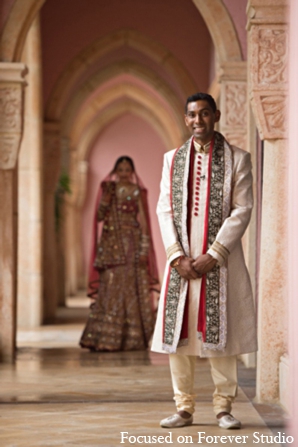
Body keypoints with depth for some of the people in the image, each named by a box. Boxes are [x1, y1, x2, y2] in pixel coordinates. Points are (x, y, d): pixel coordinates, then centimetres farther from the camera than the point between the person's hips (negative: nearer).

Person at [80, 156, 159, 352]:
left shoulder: (138, 192, 3)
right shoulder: (108, 189, 10)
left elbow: (144, 220, -1)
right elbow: (99, 217, 3)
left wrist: (144, 248, -9)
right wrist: (106, 196, -9)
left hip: (132, 244, -2)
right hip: (111, 244, 2)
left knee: (132, 290, -3)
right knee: (109, 289, -3)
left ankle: (133, 339, 3)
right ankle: (105, 338, -1)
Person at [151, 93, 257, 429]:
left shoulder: (237, 159, 2)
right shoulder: (172, 159, 10)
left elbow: (242, 210, -5)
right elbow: (164, 209, 5)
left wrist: (214, 255, -12)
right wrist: (177, 256, -7)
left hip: (220, 259, -2)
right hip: (181, 259, 3)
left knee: (221, 331, 0)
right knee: (178, 333, 2)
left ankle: (223, 407, 9)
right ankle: (184, 409, 10)